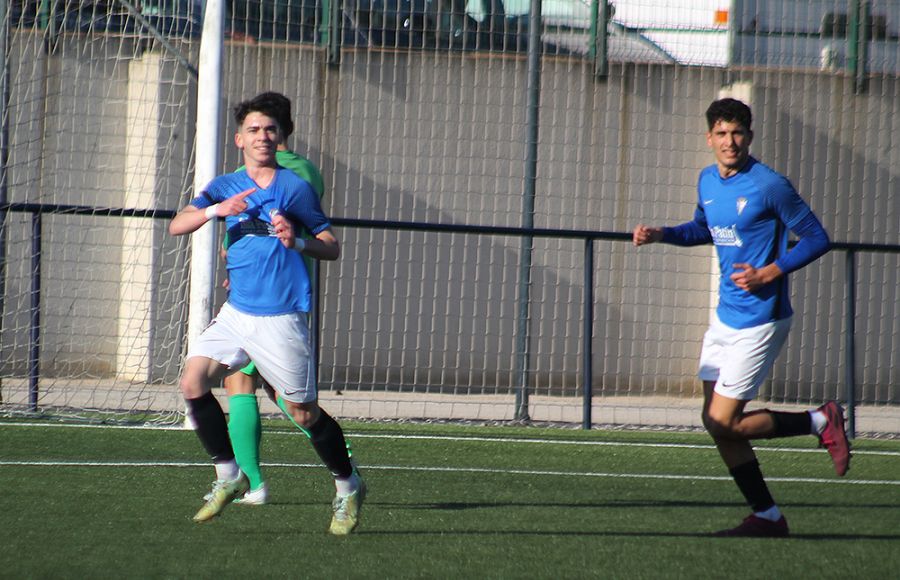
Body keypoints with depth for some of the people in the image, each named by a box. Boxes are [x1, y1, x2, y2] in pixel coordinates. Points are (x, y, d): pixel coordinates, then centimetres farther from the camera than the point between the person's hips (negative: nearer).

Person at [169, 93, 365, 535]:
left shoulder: (295, 187, 0)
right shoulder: (224, 187, 11)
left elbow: (332, 247, 2)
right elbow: (177, 226, -2)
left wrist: (298, 242, -18)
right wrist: (215, 210, -20)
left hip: (281, 319, -4)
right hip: (236, 312, 4)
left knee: (303, 412, -2)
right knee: (192, 381, -11)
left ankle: (348, 488, 19)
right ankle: (228, 477, 2)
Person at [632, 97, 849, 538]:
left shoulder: (769, 186, -15)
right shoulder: (707, 181, 7)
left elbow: (817, 238, -10)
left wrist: (769, 273, -19)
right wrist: (660, 234, 10)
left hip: (759, 321, -8)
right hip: (725, 317, 8)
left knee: (723, 423, -10)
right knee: (716, 422, 7)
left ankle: (821, 422, 6)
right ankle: (767, 517, 15)